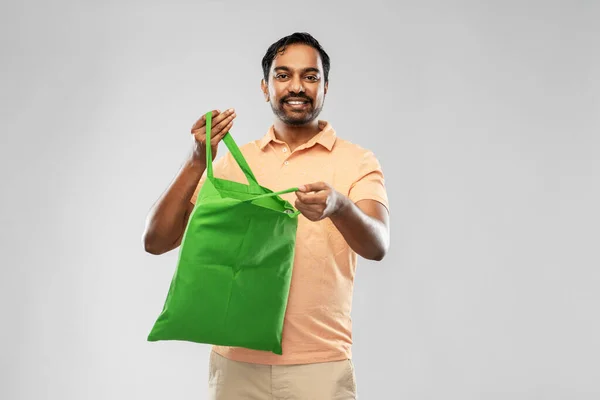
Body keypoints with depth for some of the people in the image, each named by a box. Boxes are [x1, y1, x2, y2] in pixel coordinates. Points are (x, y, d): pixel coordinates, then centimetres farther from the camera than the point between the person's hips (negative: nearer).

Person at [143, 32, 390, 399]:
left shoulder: (358, 162, -1)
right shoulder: (233, 162, 5)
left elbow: (377, 246, -17)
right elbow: (156, 241, -1)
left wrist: (339, 206, -37)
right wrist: (197, 162, -13)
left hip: (320, 365, -2)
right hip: (236, 363, 2)